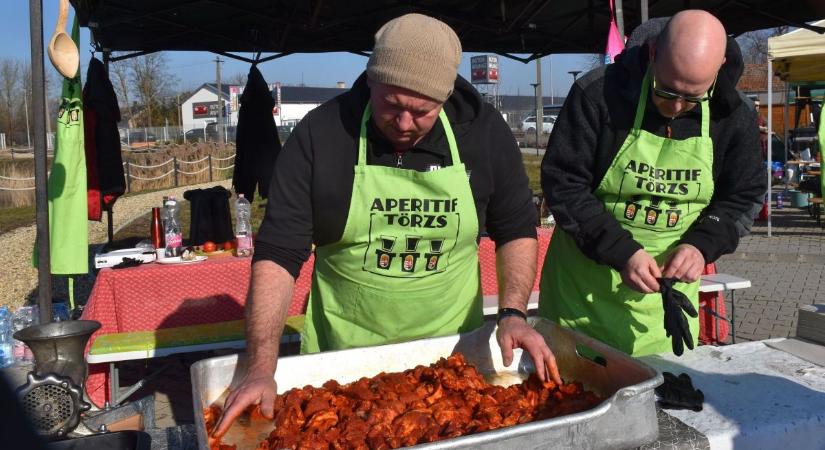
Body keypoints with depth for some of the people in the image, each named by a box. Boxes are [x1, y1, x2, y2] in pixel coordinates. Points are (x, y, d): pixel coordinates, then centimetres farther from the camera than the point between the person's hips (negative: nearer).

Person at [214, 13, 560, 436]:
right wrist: (262, 368, -26)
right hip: (343, 353, -1)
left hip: (451, 348, 2)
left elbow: (517, 230, 0)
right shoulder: (319, 135, -16)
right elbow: (278, 255, -18)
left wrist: (512, 313, -15)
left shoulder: (484, 130, -11)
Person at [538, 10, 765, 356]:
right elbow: (562, 183, -15)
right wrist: (621, 252, -22)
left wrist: (702, 244, -13)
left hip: (667, 289, 3)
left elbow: (743, 196, 7)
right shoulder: (598, 93, -16)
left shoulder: (736, 115, -5)